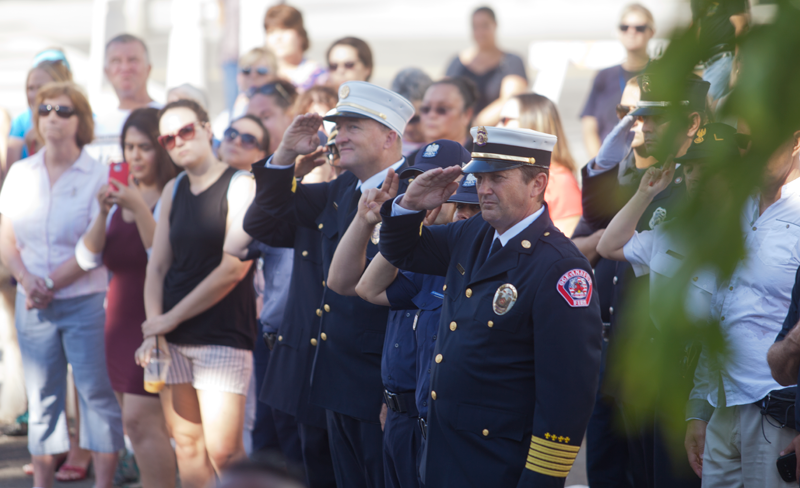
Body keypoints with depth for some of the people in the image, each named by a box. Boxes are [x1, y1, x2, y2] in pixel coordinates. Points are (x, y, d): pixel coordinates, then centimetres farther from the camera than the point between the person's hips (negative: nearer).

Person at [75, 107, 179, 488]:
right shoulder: (120, 195, 11)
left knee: (141, 421, -13)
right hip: (121, 322, 8)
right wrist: (103, 214, -11)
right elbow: (87, 259, 5)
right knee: (137, 424, 9)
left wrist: (140, 209, -25)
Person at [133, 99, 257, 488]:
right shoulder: (173, 191, 13)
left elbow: (235, 267, -13)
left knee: (222, 450, -13)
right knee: (186, 443, 4)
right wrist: (153, 328, -5)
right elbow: (157, 265, 10)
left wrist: (171, 318, -9)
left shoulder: (239, 185, -6)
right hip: (173, 338, 6)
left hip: (224, 335, -6)